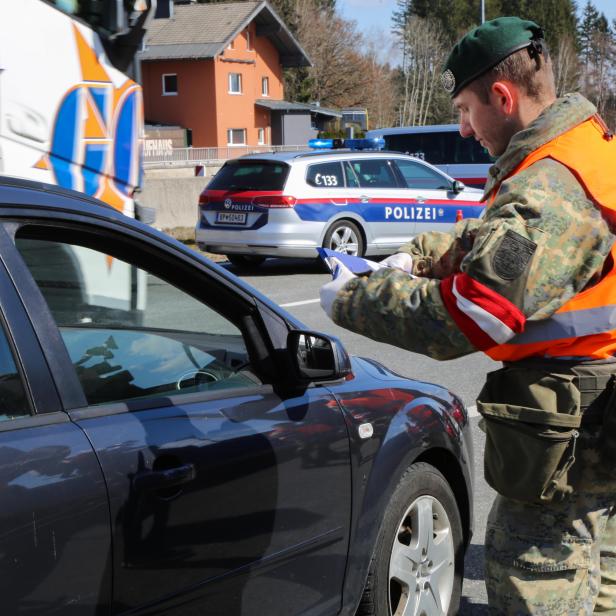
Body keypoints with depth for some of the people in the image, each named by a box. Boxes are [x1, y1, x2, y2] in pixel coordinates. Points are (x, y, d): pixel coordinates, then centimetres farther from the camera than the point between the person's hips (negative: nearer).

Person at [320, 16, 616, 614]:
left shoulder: (550, 192, -26)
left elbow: (456, 319, -29)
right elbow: (493, 236, 20)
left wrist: (350, 300, -16)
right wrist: (419, 255, 6)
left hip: (565, 439, -10)